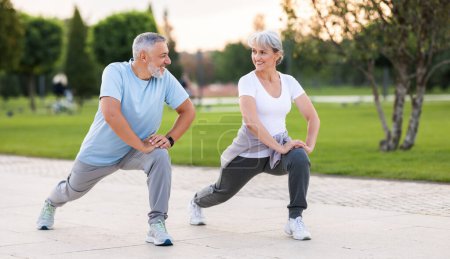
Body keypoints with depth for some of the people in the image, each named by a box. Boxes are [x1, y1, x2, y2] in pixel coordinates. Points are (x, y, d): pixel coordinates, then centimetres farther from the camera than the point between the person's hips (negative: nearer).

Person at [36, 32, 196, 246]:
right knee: (73, 190, 18)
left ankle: (157, 225, -23)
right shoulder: (116, 72, -26)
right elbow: (111, 114, -39)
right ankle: (51, 204, 57)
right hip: (98, 152, -2)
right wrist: (141, 145, -35)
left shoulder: (164, 77, -14)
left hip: (135, 152, 2)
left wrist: (169, 138, -20)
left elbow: (188, 111, -5)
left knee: (160, 157, -30)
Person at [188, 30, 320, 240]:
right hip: (248, 152, -2)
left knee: (300, 158, -33)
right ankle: (197, 202, 57)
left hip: (278, 149, 2)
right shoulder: (247, 82, -16)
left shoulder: (289, 82, -2)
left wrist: (309, 145, -16)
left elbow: (313, 117, -1)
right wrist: (279, 147, -32)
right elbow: (251, 121, -29)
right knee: (223, 192, 20)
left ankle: (295, 219, -26)